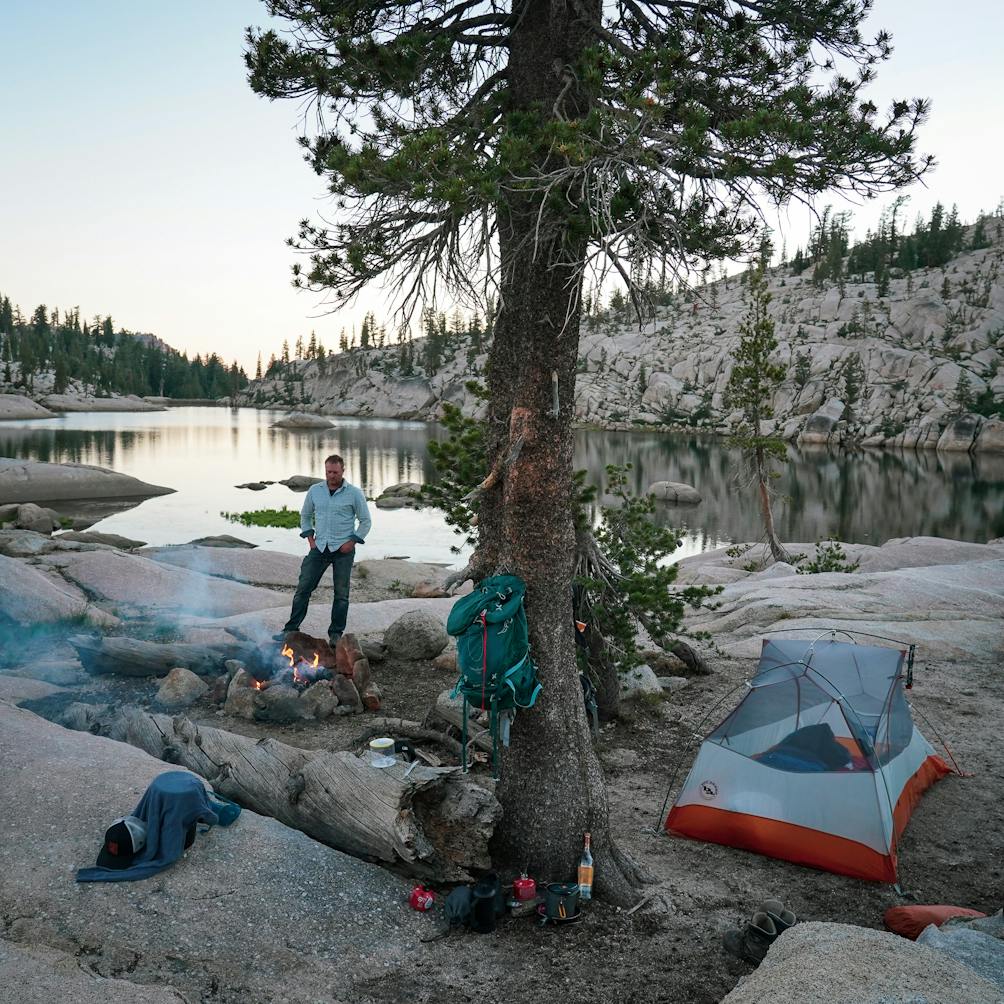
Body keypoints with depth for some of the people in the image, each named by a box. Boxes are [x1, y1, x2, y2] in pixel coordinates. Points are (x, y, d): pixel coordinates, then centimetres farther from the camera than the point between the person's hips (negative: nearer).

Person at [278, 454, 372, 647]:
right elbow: (305, 515, 18)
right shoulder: (315, 490, 5)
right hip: (319, 548, 3)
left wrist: (352, 542, -8)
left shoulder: (354, 493, -4)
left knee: (341, 593, 1)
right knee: (303, 587, 0)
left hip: (343, 550, -3)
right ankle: (291, 629, 7)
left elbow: (365, 521, 2)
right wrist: (310, 539, 6)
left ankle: (336, 634, 10)